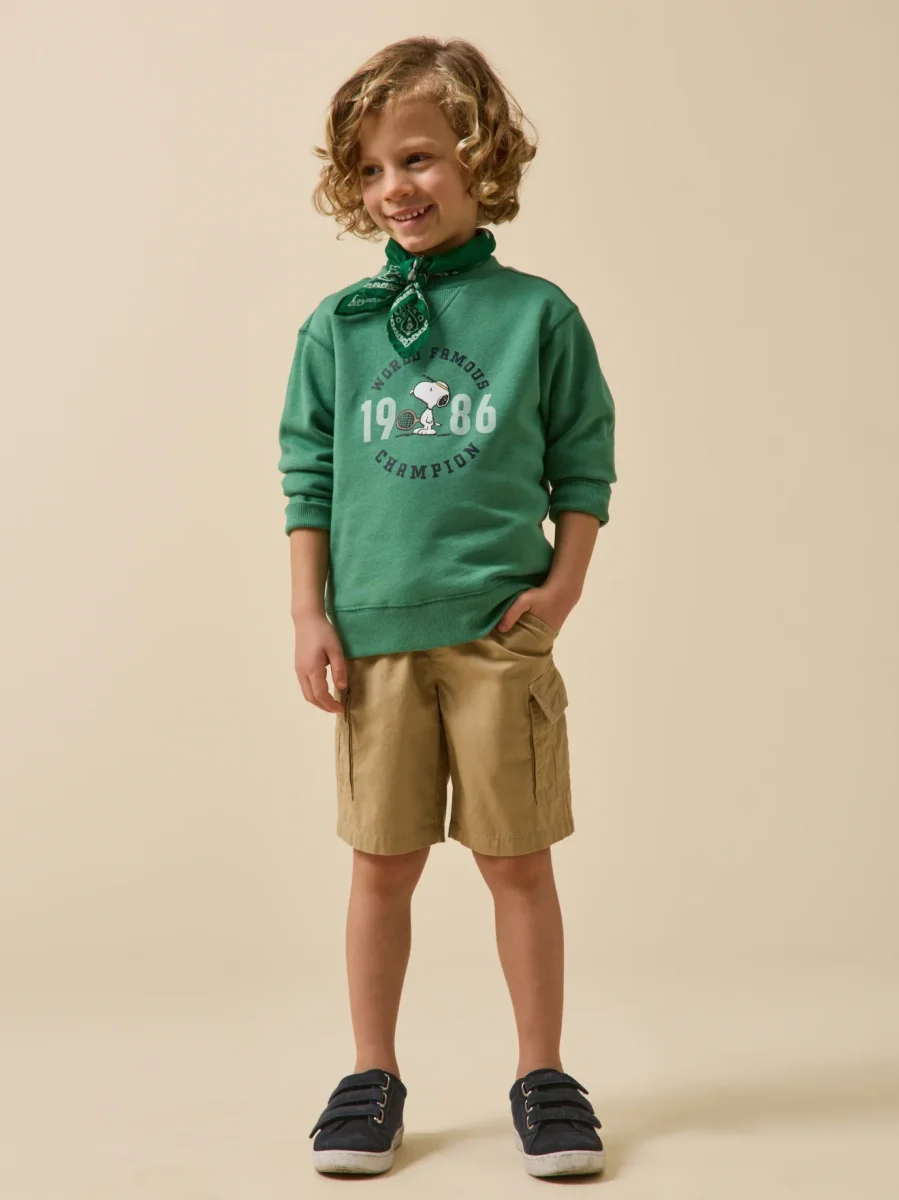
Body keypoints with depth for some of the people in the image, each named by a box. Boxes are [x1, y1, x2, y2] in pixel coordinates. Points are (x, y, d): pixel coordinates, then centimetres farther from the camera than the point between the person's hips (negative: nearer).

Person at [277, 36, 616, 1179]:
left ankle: (542, 1074, 22)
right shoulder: (337, 326, 6)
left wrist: (563, 584, -5)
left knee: (518, 860, 6)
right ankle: (372, 1076, 24)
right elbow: (308, 477, 9)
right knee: (381, 864, 9)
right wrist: (310, 616, 2)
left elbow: (584, 463, 6)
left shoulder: (538, 313, 2)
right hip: (375, 636, 2)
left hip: (501, 632, -1)